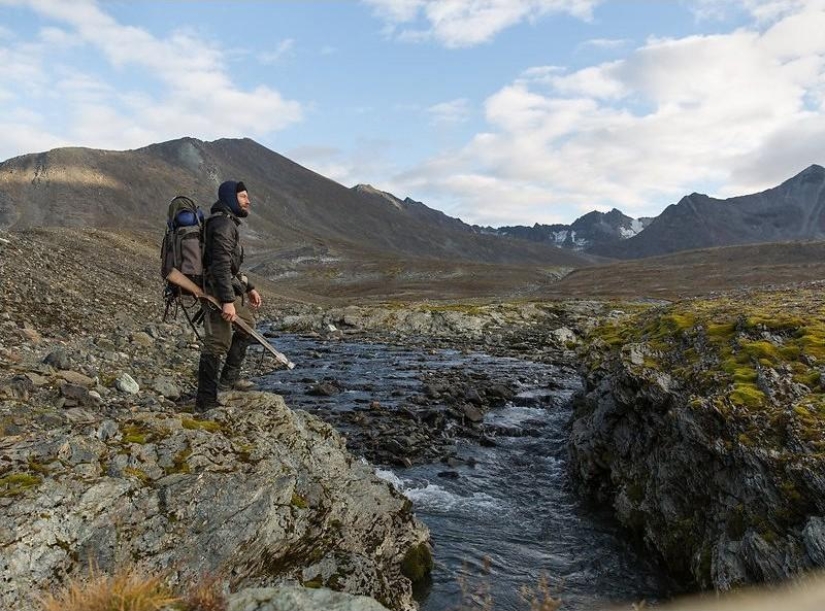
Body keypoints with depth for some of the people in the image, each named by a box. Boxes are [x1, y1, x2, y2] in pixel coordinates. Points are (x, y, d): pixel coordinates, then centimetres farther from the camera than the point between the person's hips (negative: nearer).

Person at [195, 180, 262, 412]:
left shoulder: (228, 223, 20)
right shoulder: (223, 224, -14)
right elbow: (220, 265, -24)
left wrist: (249, 288, 26)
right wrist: (227, 301, -28)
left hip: (230, 290, 11)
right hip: (219, 292, -11)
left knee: (247, 326, 25)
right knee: (217, 344, -8)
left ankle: (229, 378, 31)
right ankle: (205, 402, -2)